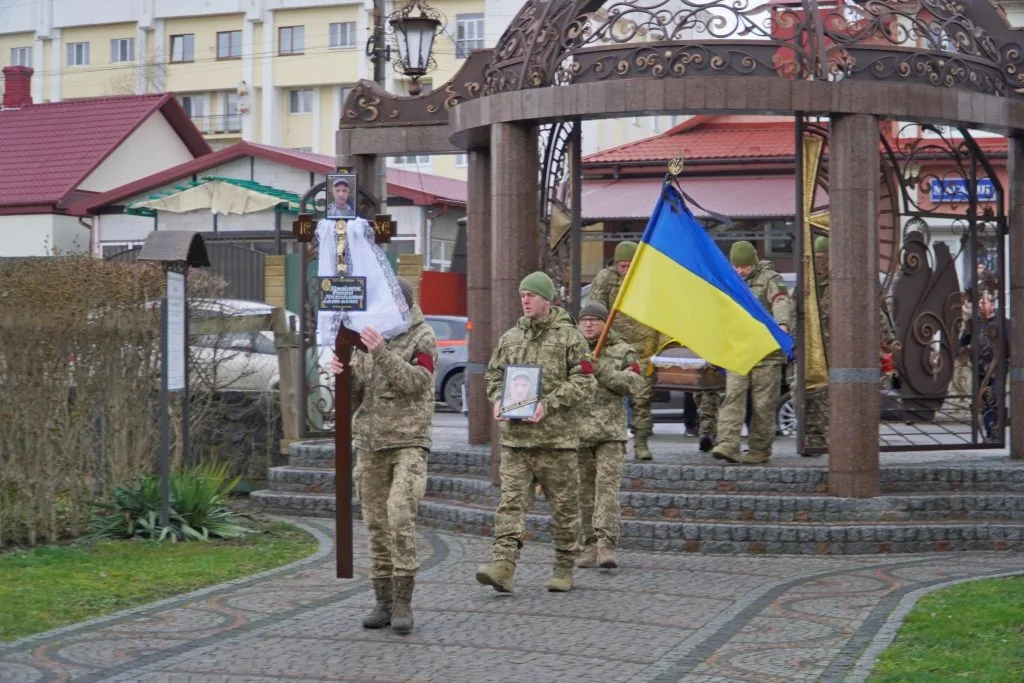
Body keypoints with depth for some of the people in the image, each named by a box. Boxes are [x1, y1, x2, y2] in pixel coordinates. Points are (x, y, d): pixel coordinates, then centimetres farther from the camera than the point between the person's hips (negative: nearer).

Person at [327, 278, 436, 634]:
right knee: (377, 523, 5)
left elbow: (414, 383, -17)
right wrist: (343, 373, -13)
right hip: (369, 442, 5)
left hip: (408, 443, -5)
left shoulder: (423, 338, -3)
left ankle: (402, 601, -12)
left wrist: (382, 353, -29)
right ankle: (383, 602, 11)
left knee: (400, 515, -18)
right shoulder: (367, 338, 11)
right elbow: (354, 394, 9)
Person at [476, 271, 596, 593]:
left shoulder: (570, 337, -1)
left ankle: (564, 569, 17)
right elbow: (493, 374, 21)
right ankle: (503, 565, -17)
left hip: (557, 435, -3)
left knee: (564, 505, 5)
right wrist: (497, 400, -1)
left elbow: (584, 382, -6)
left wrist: (549, 403, -17)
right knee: (511, 500, -9)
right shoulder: (510, 338, 13)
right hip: (515, 434, 3)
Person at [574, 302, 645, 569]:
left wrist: (601, 370, -15)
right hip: (577, 429, 3)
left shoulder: (622, 352, 5)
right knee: (584, 491, 6)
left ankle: (606, 547, -18)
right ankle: (590, 545, 14)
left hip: (610, 430, -3)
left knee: (607, 487, -12)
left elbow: (635, 383, -7)